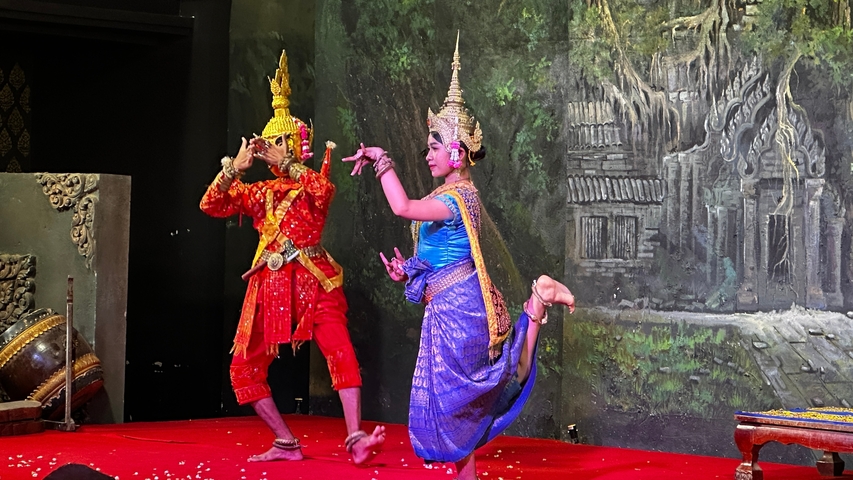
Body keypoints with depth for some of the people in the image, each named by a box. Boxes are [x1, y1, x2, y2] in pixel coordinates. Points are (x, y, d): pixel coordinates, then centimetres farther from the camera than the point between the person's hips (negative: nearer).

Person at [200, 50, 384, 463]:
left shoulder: (313, 183, 7)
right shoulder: (260, 192, 16)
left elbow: (322, 190, -18)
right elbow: (211, 205, 6)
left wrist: (284, 163, -21)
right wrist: (236, 168, -9)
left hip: (313, 281, -5)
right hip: (270, 283, 5)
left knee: (339, 349, -24)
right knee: (244, 369, 2)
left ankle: (356, 437, -30)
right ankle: (286, 443, 9)